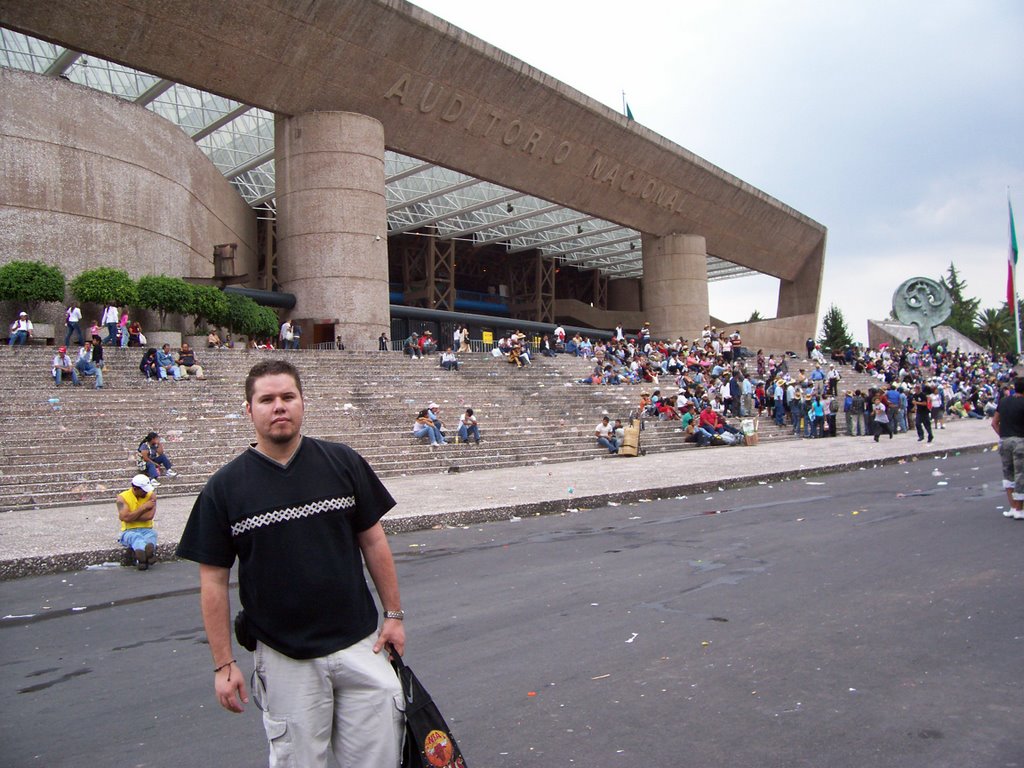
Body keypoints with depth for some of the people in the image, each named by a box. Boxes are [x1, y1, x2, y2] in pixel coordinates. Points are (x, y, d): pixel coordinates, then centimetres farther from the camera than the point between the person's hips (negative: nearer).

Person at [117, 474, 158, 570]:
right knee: (135, 537, -36)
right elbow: (125, 517, -15)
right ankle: (148, 553, -69)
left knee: (152, 533, -33)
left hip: (146, 529, 2)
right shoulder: (122, 497, 1)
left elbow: (150, 516, -10)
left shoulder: (151, 495, 5)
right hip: (129, 531, -2)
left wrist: (130, 517, -9)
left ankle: (141, 556, -64)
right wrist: (144, 507, -10)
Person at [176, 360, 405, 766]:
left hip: (360, 645, 1)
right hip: (284, 659, -1)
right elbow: (214, 580, 0)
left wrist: (393, 613, 4)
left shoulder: (344, 462, -1)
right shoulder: (225, 486, -4)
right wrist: (223, 664, -2)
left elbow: (373, 540, 5)